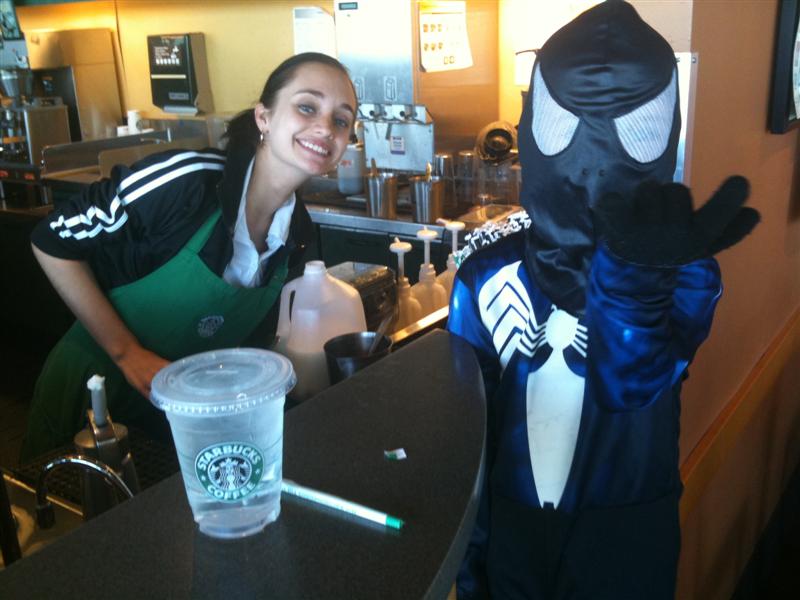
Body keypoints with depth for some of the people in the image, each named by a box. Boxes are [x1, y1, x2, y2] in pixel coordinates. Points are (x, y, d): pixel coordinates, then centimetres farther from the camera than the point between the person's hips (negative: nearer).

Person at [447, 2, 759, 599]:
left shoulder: (685, 270, -14)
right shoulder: (488, 276, -11)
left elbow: (632, 387, -32)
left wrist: (637, 272, -49)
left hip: (629, 542, 0)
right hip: (512, 531, 1)